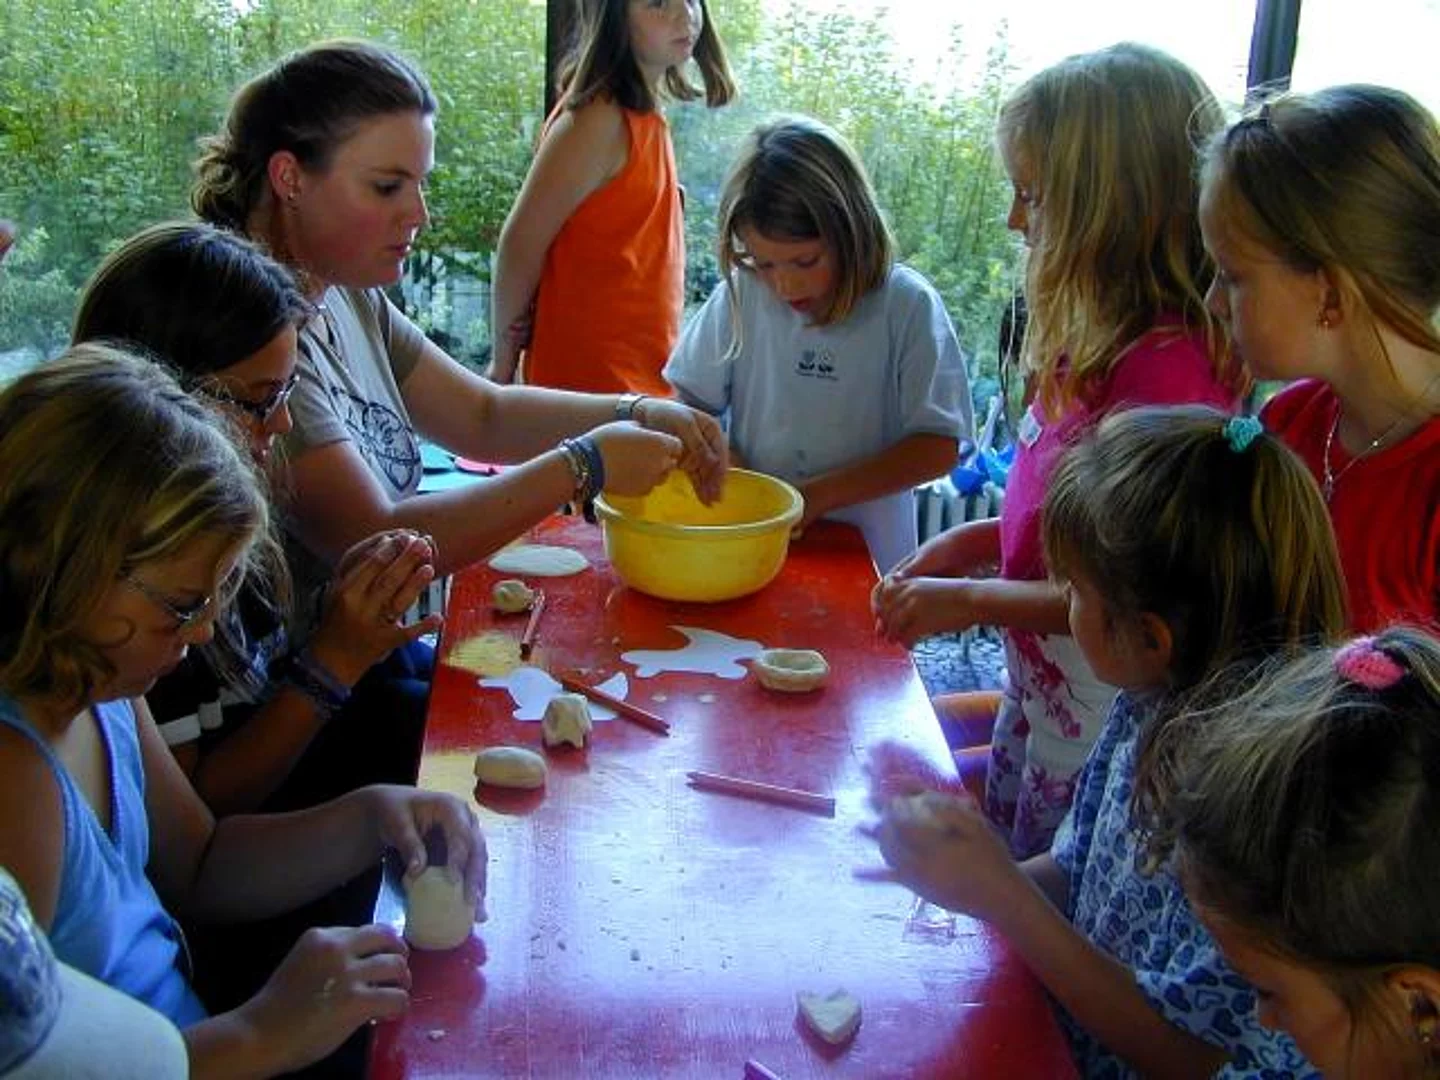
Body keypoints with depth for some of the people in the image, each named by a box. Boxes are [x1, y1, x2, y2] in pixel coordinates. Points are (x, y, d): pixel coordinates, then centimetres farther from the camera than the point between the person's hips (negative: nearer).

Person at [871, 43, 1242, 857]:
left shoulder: (1167, 368, -27)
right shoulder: (1101, 340, 1)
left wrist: (975, 599, -17)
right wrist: (973, 541, 1)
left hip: (1099, 721, -8)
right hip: (1039, 692, 8)